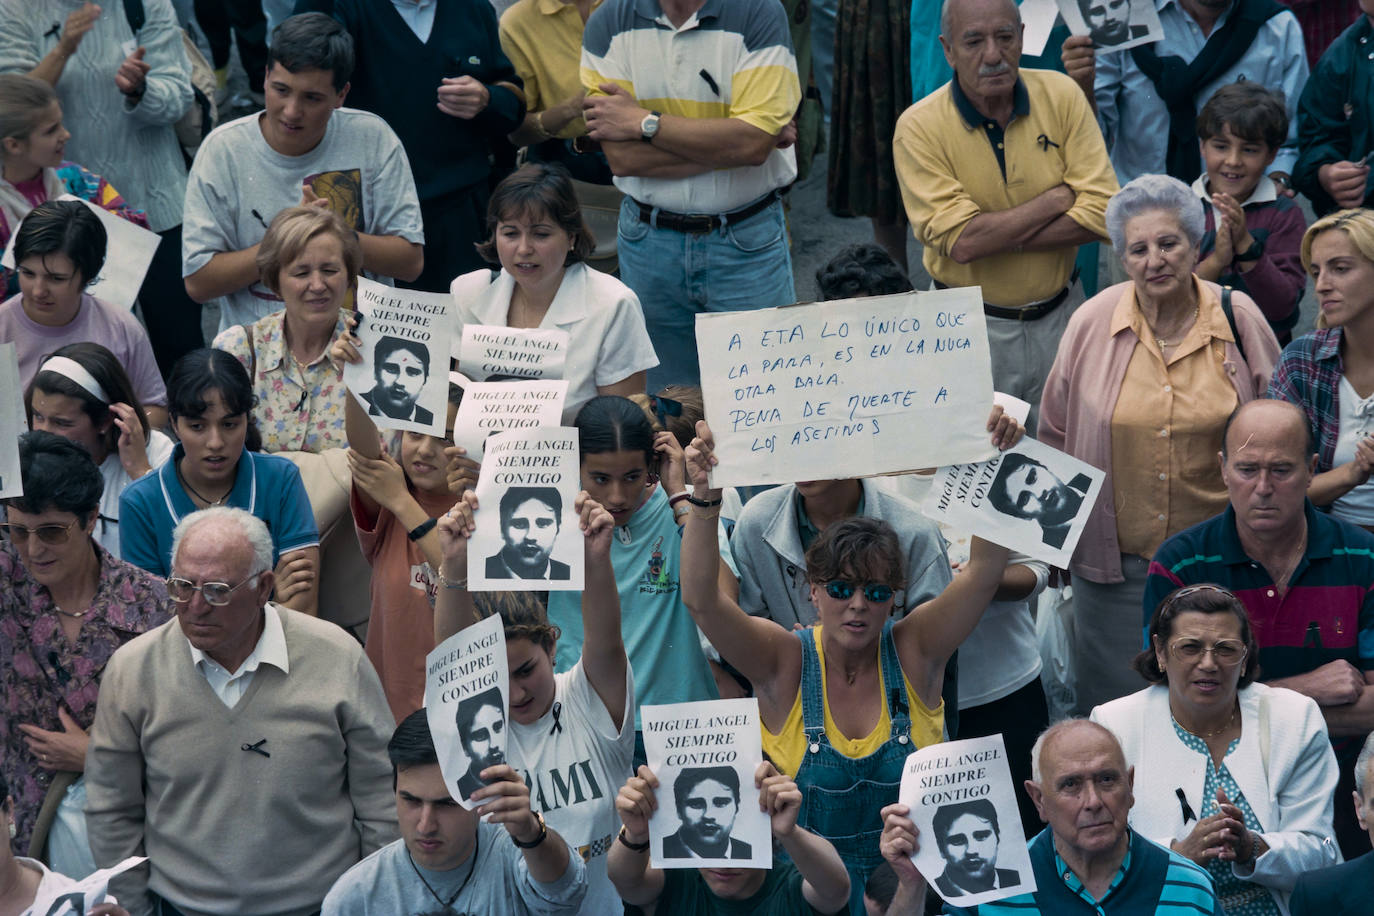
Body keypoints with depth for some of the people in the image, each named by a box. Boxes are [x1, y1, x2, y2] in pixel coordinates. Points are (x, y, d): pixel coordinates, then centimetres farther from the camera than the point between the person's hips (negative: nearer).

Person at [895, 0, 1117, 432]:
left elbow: (1101, 216, -13)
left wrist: (992, 235, -19)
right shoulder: (919, 128, -14)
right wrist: (1058, 198, -15)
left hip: (1059, 315, 2)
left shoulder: (1061, 96, -7)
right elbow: (960, 242, -23)